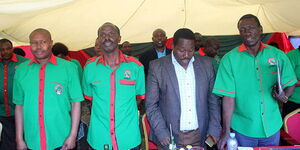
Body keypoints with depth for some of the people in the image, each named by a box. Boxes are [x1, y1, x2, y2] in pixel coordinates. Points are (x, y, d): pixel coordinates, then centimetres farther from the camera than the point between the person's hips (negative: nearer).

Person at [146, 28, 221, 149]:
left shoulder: (206, 63, 1)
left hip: (201, 136, 3)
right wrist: (162, 133, -12)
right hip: (170, 138, -2)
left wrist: (214, 129, 0)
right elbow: (151, 105, -5)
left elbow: (213, 99, 6)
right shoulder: (157, 67, -7)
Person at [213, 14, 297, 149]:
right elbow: (228, 97, -13)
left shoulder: (278, 55, 0)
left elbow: (290, 84, 8)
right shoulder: (229, 59, -9)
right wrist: (226, 132, -15)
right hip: (242, 129, -2)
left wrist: (284, 96, -15)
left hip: (272, 127, 3)